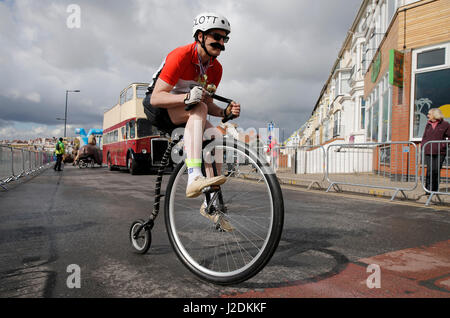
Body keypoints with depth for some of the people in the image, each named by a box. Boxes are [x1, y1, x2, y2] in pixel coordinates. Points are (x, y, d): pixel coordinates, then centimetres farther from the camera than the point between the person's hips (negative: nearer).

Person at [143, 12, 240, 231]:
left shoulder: (216, 68, -1)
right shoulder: (180, 56, -21)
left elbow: (208, 104, 1)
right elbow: (156, 97, -26)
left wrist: (225, 112, -19)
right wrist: (187, 97, -43)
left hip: (184, 113, 7)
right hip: (158, 109, -6)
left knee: (216, 137, -16)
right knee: (198, 109, -35)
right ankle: (194, 179, -47)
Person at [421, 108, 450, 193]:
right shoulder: (428, 125, 15)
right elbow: (424, 137, 20)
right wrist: (423, 146, 7)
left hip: (440, 152, -2)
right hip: (428, 152, 2)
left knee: (437, 171, 0)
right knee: (430, 170, -5)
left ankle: (435, 190, 13)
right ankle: (428, 189, 0)